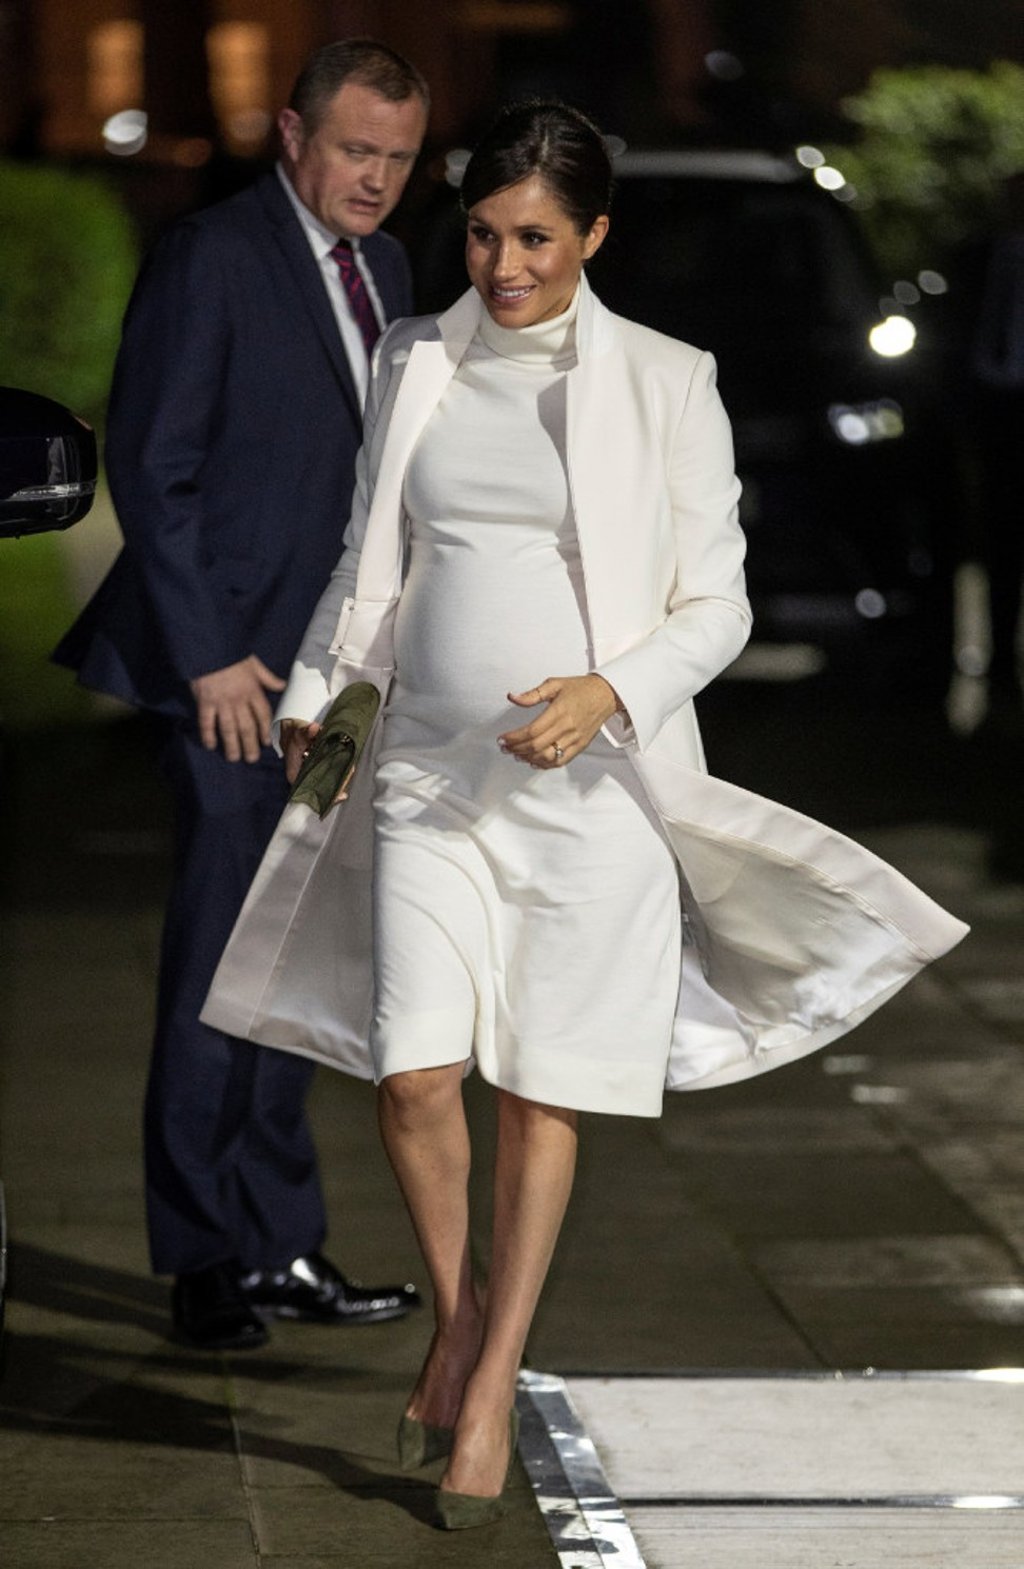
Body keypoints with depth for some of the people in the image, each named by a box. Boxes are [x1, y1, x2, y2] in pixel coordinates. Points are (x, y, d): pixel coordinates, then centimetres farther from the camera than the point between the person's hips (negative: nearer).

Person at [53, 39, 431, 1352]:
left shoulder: (383, 267, 13)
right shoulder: (210, 259, -10)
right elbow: (150, 468, -12)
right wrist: (207, 659, -15)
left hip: (331, 679, 7)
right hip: (234, 671, -7)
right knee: (221, 966, -4)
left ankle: (279, 1249, 18)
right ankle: (207, 1261, 5)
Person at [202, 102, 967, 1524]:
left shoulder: (664, 384, -3)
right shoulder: (415, 366, 7)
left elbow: (717, 603, -3)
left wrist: (607, 693, -18)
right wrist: (311, 695, 19)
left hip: (590, 778, -2)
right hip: (430, 770, 2)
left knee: (545, 1091, 3)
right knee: (415, 1076, -8)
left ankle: (492, 1386, 16)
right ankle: (456, 1312, 19)